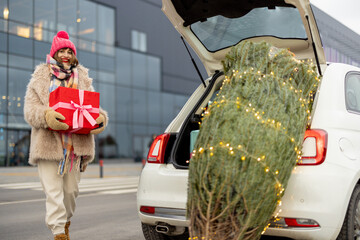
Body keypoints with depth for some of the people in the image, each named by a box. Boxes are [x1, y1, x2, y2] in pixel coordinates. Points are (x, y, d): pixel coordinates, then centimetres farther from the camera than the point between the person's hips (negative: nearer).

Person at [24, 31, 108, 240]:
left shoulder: (83, 81, 14)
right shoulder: (40, 81, 6)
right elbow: (30, 110, -2)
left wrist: (101, 119, -13)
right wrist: (47, 116, -25)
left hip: (76, 143, 3)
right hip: (48, 143, -2)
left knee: (71, 190, 11)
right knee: (54, 192, -5)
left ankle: (65, 222, 36)